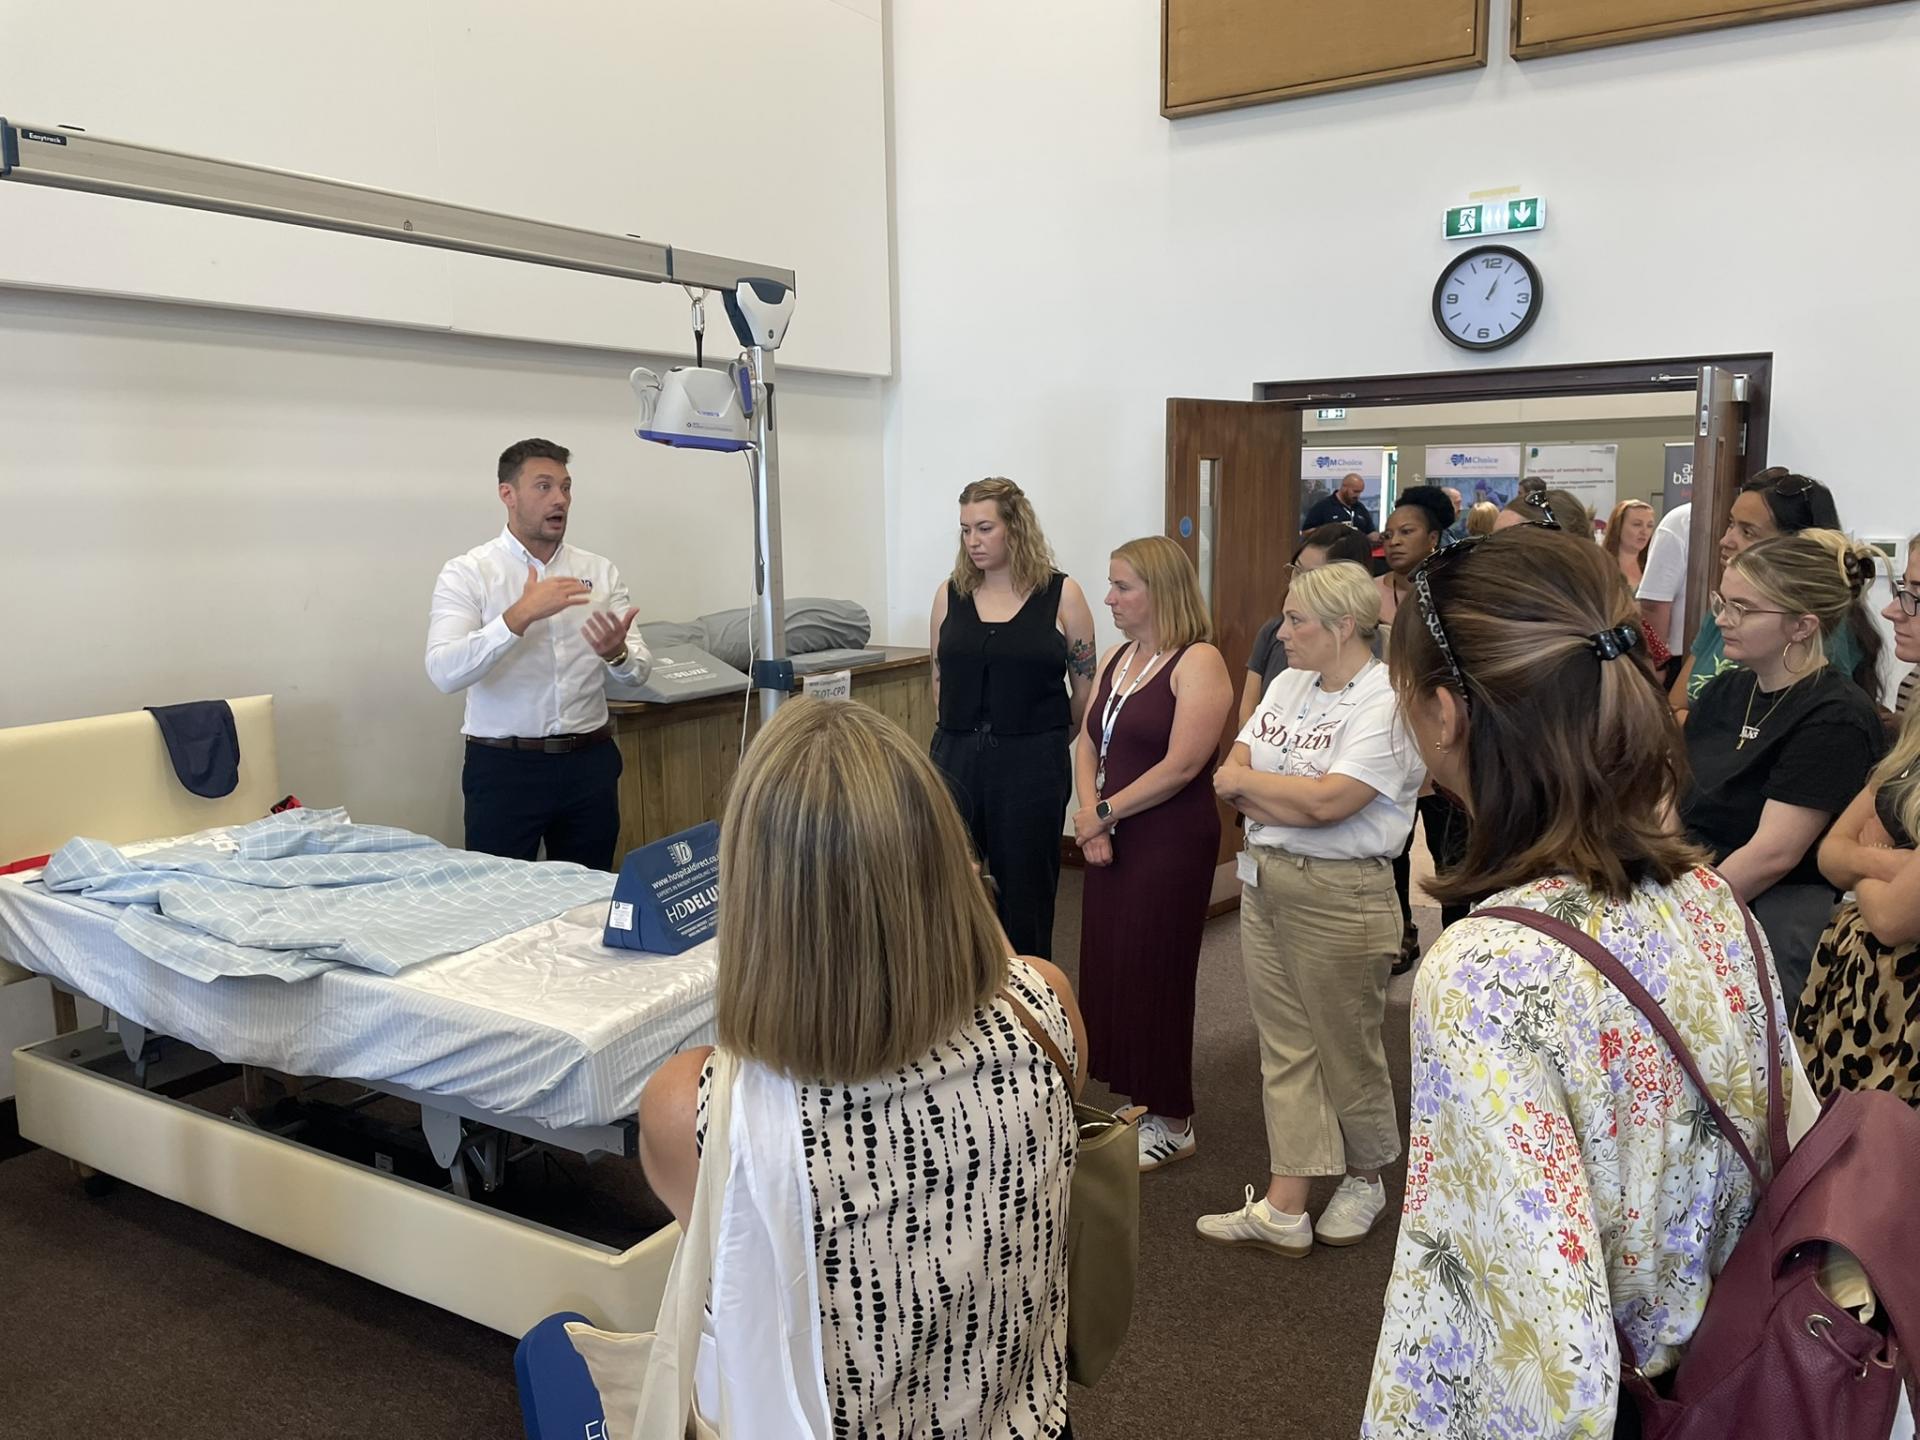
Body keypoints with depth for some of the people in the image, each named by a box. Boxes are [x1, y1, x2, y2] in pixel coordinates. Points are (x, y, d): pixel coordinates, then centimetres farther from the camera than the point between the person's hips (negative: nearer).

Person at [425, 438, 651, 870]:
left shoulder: (600, 571, 6)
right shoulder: (467, 573, -4)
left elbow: (639, 670, 0)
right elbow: (444, 672, -18)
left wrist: (617, 654, -23)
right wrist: (520, 616, -28)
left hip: (589, 762, 3)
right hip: (504, 766, -3)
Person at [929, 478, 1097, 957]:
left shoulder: (1061, 595, -3)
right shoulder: (950, 594, 6)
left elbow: (1086, 688, 4)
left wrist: (1045, 739, 10)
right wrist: (962, 737, 12)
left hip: (1032, 767, -2)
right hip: (957, 758, 3)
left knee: (1024, 891, 8)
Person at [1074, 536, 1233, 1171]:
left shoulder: (1198, 662, -12)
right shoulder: (1116, 658, 12)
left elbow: (1181, 765, -19)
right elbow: (1088, 745, 10)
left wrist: (1104, 813, -12)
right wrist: (1091, 817, -6)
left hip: (1171, 844, -7)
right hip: (1111, 841, 7)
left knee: (1152, 976, 0)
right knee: (1108, 971, 9)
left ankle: (1172, 1123, 17)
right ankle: (1135, 1105, 25)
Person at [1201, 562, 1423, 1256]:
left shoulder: (1388, 703, -14)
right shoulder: (1288, 684, 10)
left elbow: (1327, 800, -23)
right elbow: (1231, 775, 2)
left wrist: (1249, 782, -9)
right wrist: (1291, 803, -15)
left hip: (1339, 895, -7)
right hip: (1264, 882, 7)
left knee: (1346, 1048, 10)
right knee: (1284, 1048, 10)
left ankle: (1363, 1179, 35)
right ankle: (1283, 1210, 17)